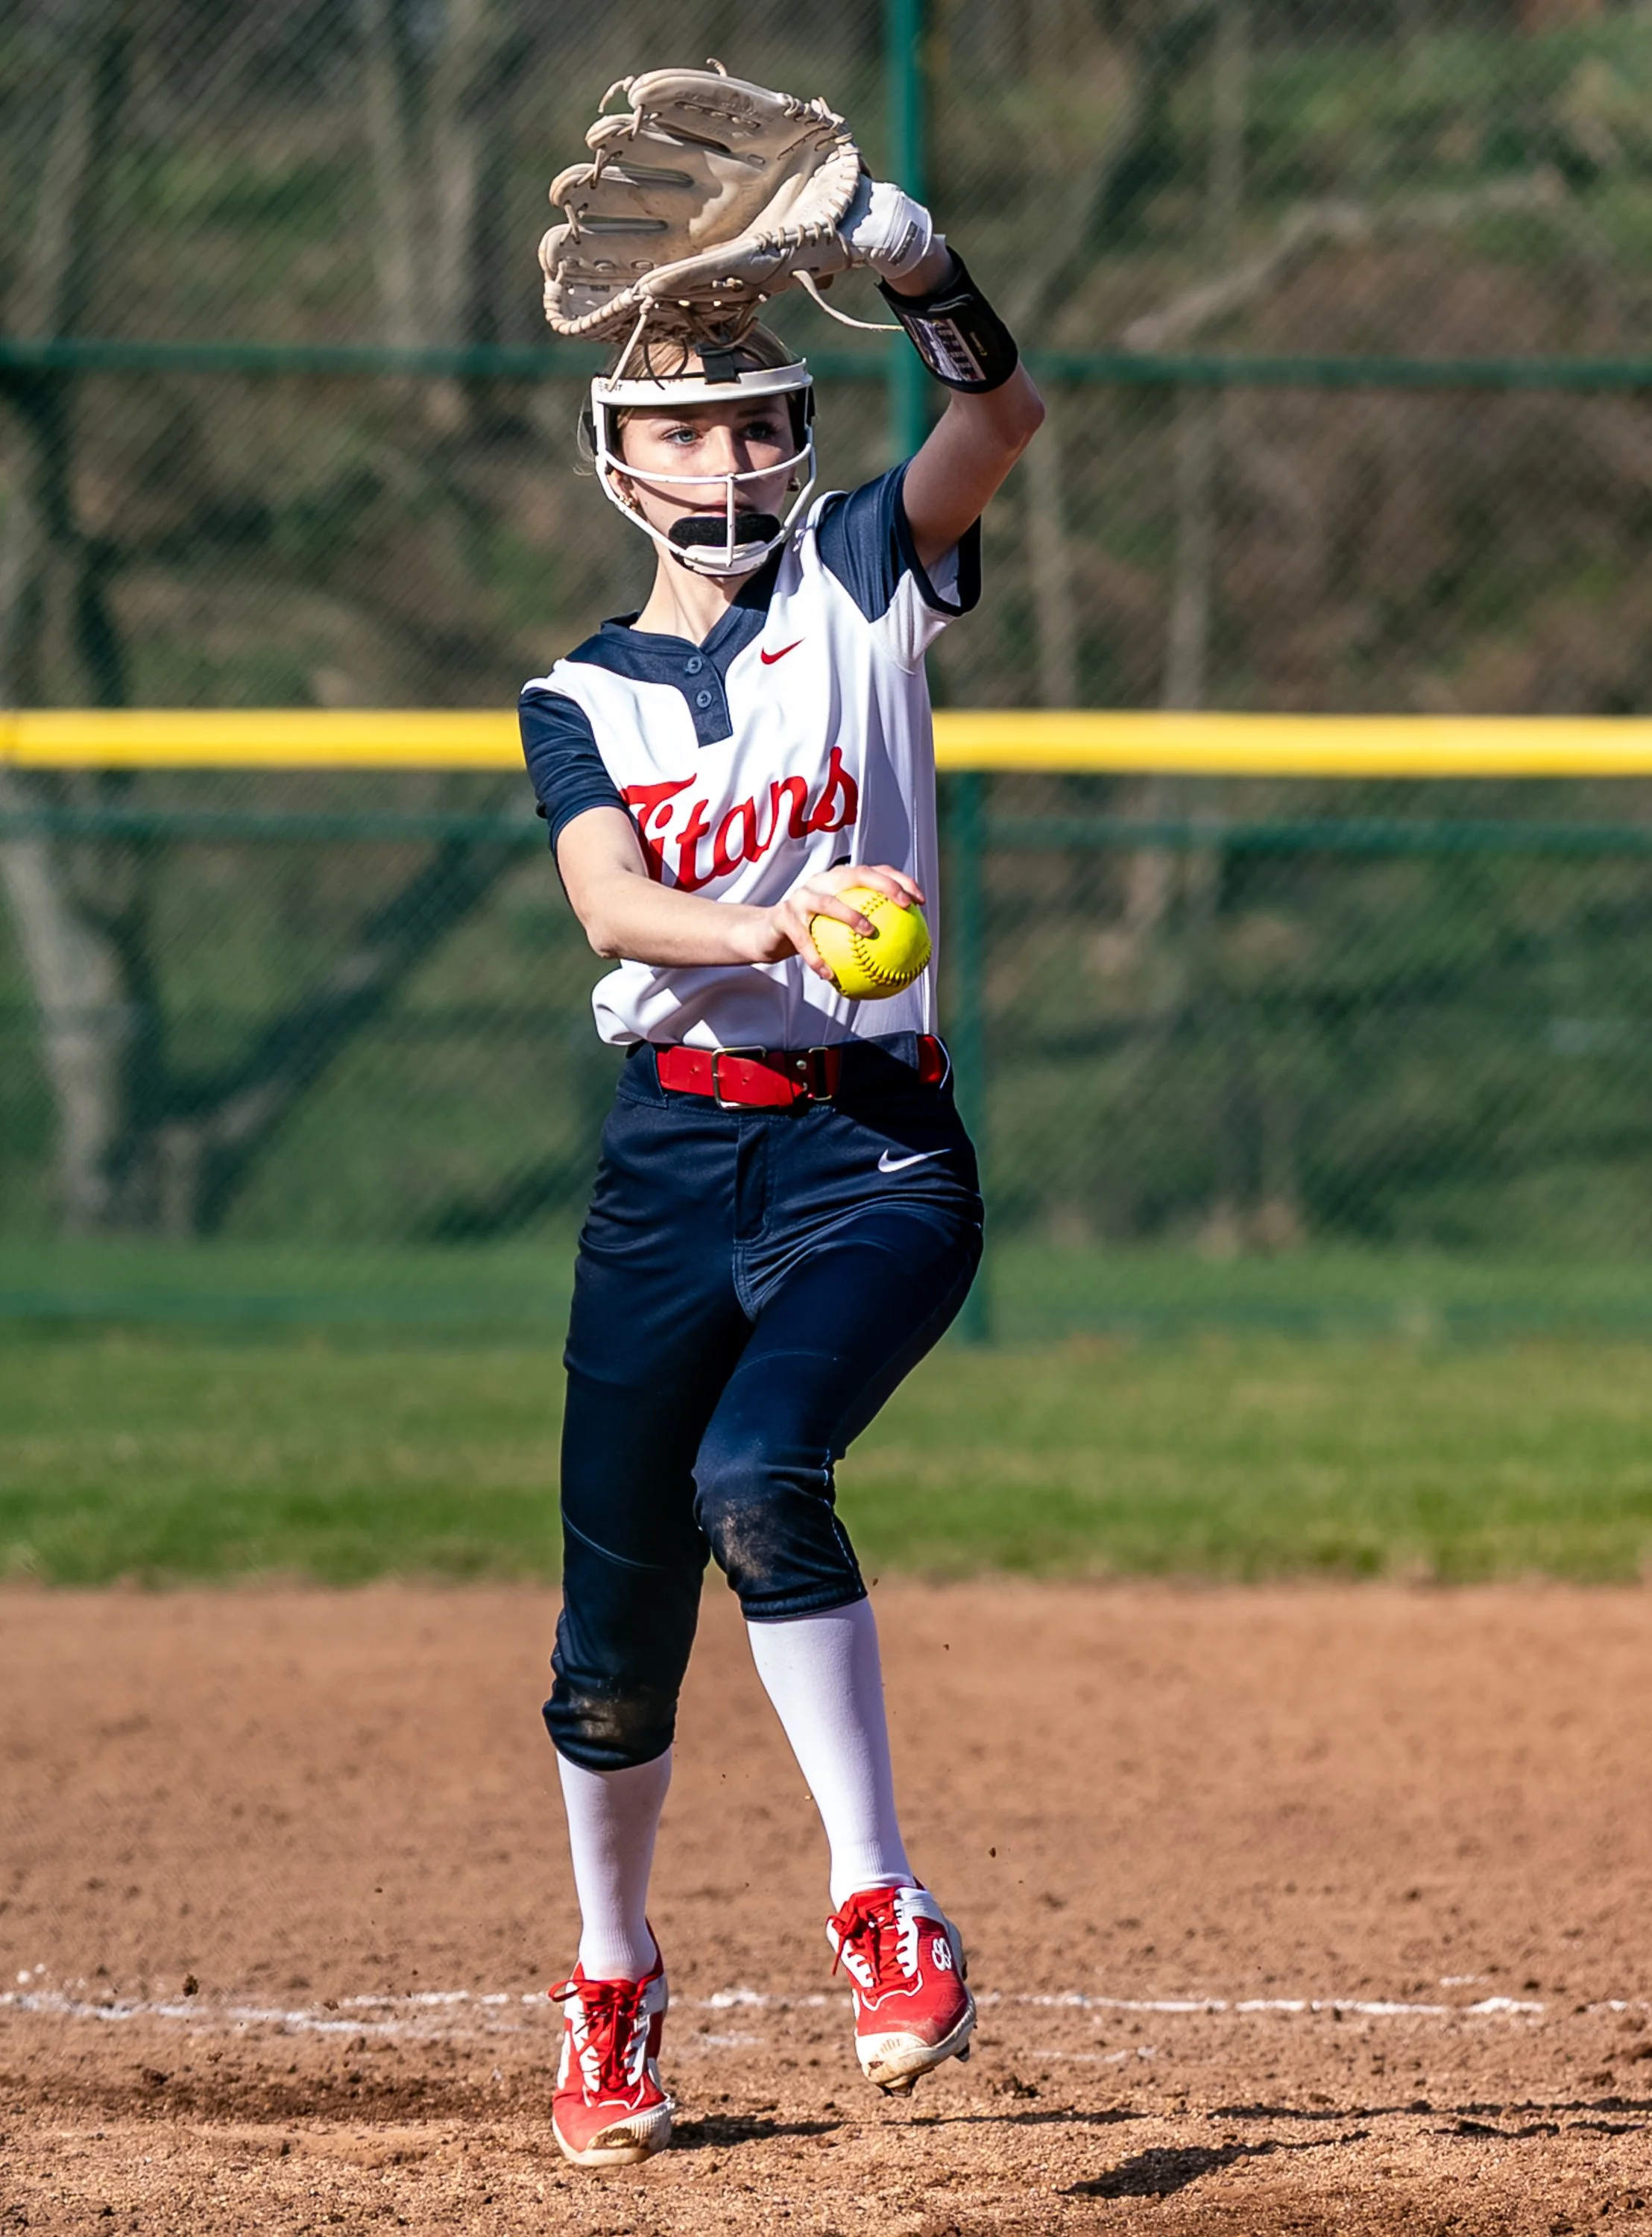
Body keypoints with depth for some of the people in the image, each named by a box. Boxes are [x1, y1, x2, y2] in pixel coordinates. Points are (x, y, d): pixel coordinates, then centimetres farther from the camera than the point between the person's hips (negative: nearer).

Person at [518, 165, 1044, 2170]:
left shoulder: (856, 582, 7)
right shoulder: (581, 700, 9)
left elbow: (1003, 419, -12)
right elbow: (616, 904, -11)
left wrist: (917, 271, -31)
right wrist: (766, 928, -32)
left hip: (874, 1142, -2)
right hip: (672, 1156, 3)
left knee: (758, 1471, -29)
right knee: (616, 1616, 3)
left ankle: (881, 1907, -21)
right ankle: (612, 1980, 27)